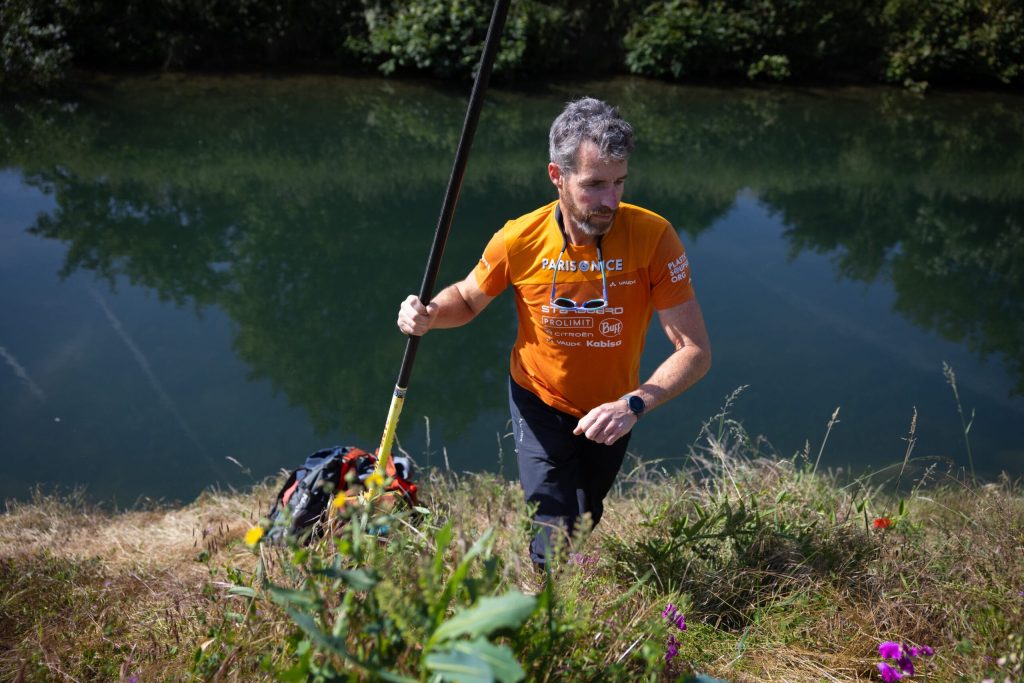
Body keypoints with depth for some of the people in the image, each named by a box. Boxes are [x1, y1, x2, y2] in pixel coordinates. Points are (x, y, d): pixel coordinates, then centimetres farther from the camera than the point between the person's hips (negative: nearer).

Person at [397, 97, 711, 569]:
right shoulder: (518, 241, -21)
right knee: (554, 544, -11)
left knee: (583, 525, 24)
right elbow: (467, 299, 0)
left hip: (610, 414, 2)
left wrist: (634, 405, -39)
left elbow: (695, 351, -24)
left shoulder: (653, 237, -25)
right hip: (540, 403, -1)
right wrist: (429, 313, -23)